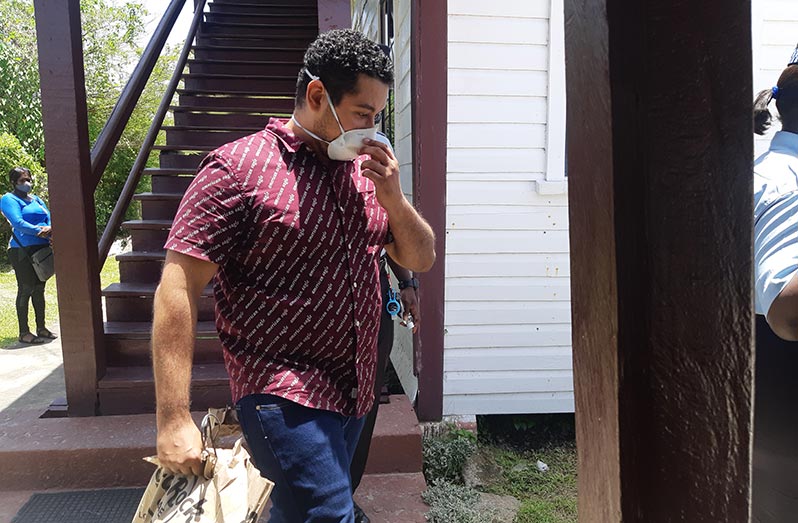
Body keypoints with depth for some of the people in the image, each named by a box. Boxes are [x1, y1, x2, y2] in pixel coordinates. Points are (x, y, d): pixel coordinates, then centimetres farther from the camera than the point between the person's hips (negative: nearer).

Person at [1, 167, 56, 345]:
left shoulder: (36, 199, 18)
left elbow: (50, 217, 7)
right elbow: (18, 223, -17)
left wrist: (50, 228, -14)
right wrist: (39, 231, -24)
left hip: (41, 249, 7)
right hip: (22, 250, -7)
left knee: (39, 289, 12)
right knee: (25, 289, -4)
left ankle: (41, 328, 22)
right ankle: (24, 333, 3)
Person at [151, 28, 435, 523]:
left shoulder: (366, 169, 8)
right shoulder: (238, 166, -11)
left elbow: (421, 259, 11)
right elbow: (179, 287, -15)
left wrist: (394, 197, -9)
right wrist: (174, 420, -18)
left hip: (356, 391, 6)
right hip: (282, 392, -6)